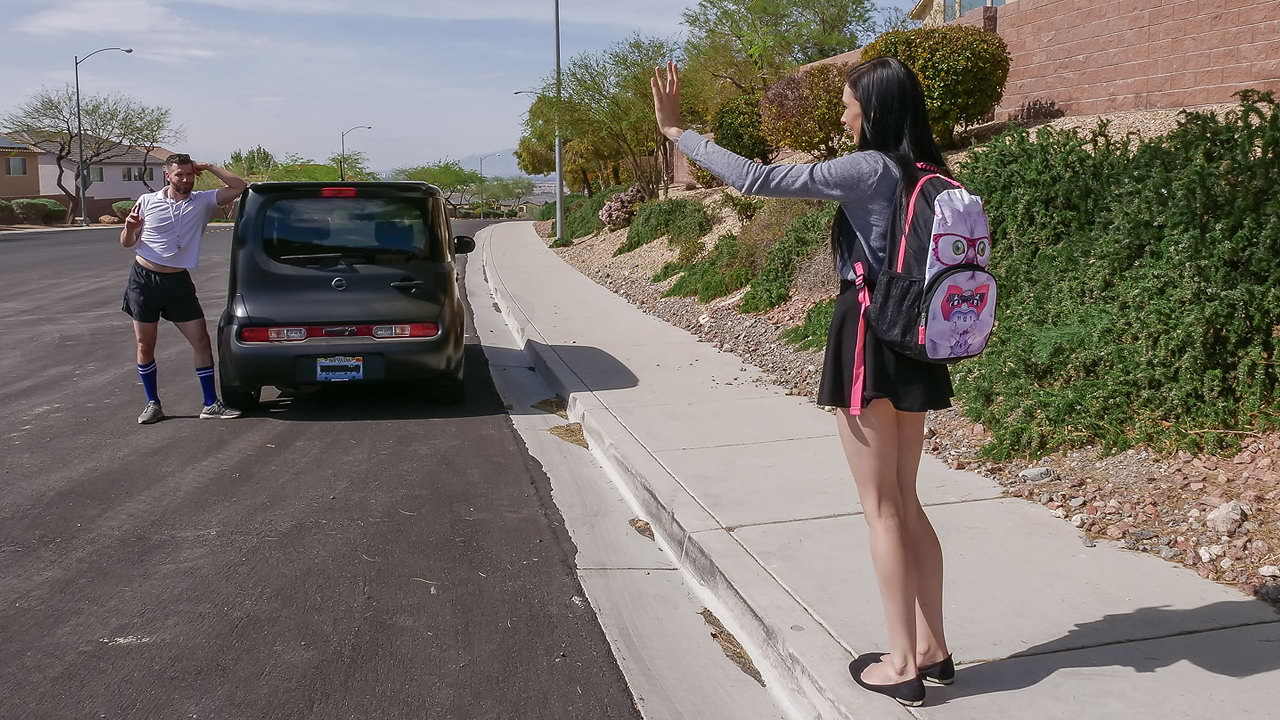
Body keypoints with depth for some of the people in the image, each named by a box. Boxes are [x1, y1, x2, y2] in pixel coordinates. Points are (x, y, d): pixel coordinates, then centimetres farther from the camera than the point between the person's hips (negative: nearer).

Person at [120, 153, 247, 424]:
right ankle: (153, 404, 18)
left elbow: (239, 187, -6)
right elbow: (127, 243, 7)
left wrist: (208, 167, -5)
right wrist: (129, 228, -15)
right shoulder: (148, 201, 0)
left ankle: (210, 404, 6)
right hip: (144, 280, 0)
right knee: (145, 345, 4)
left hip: (178, 282, 1)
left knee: (201, 341, -3)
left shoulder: (203, 201, 1)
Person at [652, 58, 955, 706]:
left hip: (868, 341, -8)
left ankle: (902, 665, 11)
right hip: (914, 346, 8)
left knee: (881, 509, 2)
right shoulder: (929, 176, 8)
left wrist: (677, 131, -11)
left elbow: (758, 180, -18)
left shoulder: (870, 169, -15)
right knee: (905, 503, 15)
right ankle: (932, 649, 23)